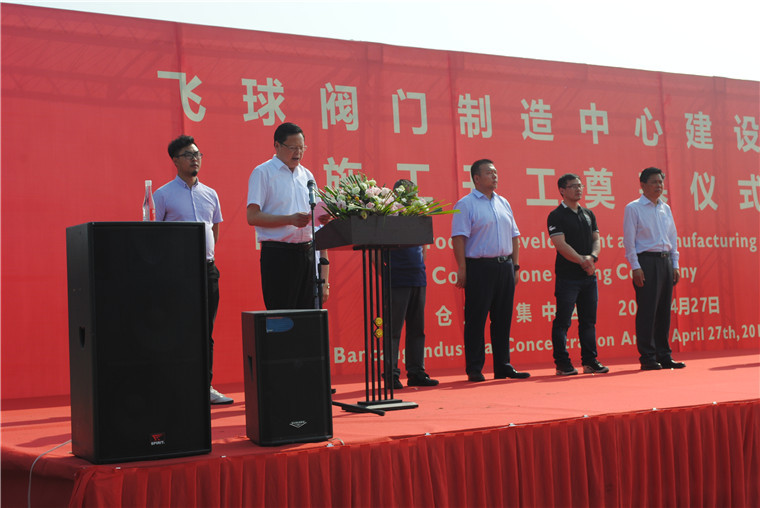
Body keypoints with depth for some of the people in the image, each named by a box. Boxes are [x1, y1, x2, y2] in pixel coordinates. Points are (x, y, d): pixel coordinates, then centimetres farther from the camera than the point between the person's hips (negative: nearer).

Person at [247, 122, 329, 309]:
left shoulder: (307, 175, 19)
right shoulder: (263, 173, 0)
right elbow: (252, 217, -10)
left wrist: (322, 218, -2)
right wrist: (290, 219, -19)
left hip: (308, 252, 6)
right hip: (278, 253, -6)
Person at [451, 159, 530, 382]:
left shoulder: (504, 203, 16)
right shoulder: (465, 204, -4)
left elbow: (514, 236, 19)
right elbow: (459, 237, -10)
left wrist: (515, 265, 12)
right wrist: (462, 269, -17)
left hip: (505, 266, 6)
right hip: (479, 267, -6)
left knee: (503, 319, 9)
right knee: (476, 319, -3)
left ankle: (503, 366, 16)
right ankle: (474, 369, 2)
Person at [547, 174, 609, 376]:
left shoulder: (588, 214, 16)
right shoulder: (556, 216, -5)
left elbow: (596, 239, 11)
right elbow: (561, 245, -13)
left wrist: (592, 257, -9)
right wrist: (582, 260, -17)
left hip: (589, 276, 6)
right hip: (567, 276, -6)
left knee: (589, 320, 9)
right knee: (562, 322, -3)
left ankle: (590, 361, 16)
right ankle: (562, 364, 1)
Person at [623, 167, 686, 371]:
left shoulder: (666, 209, 16)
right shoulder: (633, 208, -2)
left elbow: (673, 237, 19)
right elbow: (629, 239, -6)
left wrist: (675, 265, 12)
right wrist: (635, 267, -13)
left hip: (665, 261, 6)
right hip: (646, 261, -6)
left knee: (664, 310, 6)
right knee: (647, 310, -7)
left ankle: (664, 355, 11)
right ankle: (647, 358, -3)